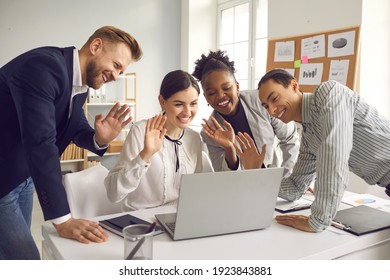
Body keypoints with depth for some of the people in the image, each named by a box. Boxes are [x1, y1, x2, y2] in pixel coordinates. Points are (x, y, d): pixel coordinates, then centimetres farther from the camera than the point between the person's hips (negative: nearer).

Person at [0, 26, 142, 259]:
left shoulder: (79, 82, 2)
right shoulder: (44, 65, -27)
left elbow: (78, 129, 10)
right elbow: (40, 142, -34)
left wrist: (99, 139, -16)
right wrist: (63, 219, -35)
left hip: (23, 176, 9)